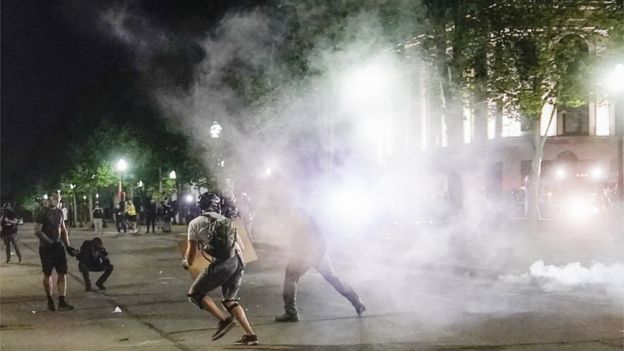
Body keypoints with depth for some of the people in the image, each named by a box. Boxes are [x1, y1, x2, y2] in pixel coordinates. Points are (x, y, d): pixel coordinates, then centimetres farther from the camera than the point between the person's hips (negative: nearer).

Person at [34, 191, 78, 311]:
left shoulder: (59, 212, 9)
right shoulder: (43, 213, -10)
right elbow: (37, 231, -15)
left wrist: (68, 246, 10)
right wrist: (49, 241, -19)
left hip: (59, 246, 5)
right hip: (46, 247, -5)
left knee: (62, 273, -3)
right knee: (47, 274, 5)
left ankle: (62, 302, -3)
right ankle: (50, 300, 19)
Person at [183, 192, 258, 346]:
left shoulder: (195, 223, 12)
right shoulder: (226, 221, 26)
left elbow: (191, 251, 11)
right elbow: (241, 247, 27)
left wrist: (186, 262, 32)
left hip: (222, 263, -6)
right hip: (239, 261, 6)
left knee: (195, 294, 8)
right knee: (229, 300, 21)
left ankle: (224, 320, -7)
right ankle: (250, 335, 10)